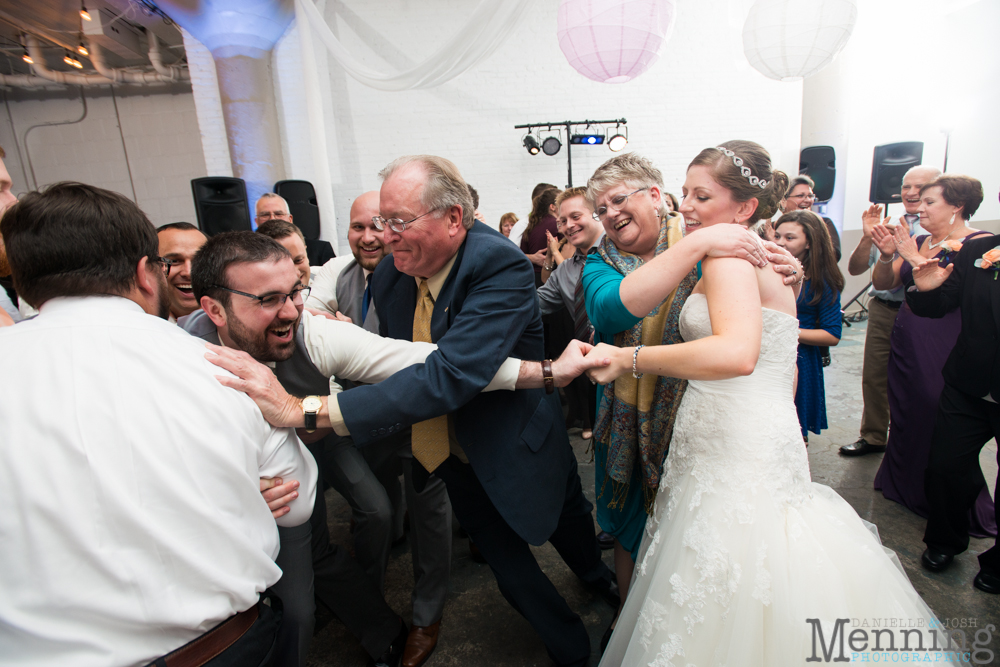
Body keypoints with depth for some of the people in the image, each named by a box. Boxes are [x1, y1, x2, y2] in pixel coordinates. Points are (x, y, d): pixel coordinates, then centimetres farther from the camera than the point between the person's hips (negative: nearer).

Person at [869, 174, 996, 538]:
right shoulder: (917, 242, 10)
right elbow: (882, 283, 7)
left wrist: (914, 258, -20)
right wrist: (887, 255, -9)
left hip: (947, 349, -6)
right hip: (906, 341, 6)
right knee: (906, 414, 14)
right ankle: (906, 485, 34)